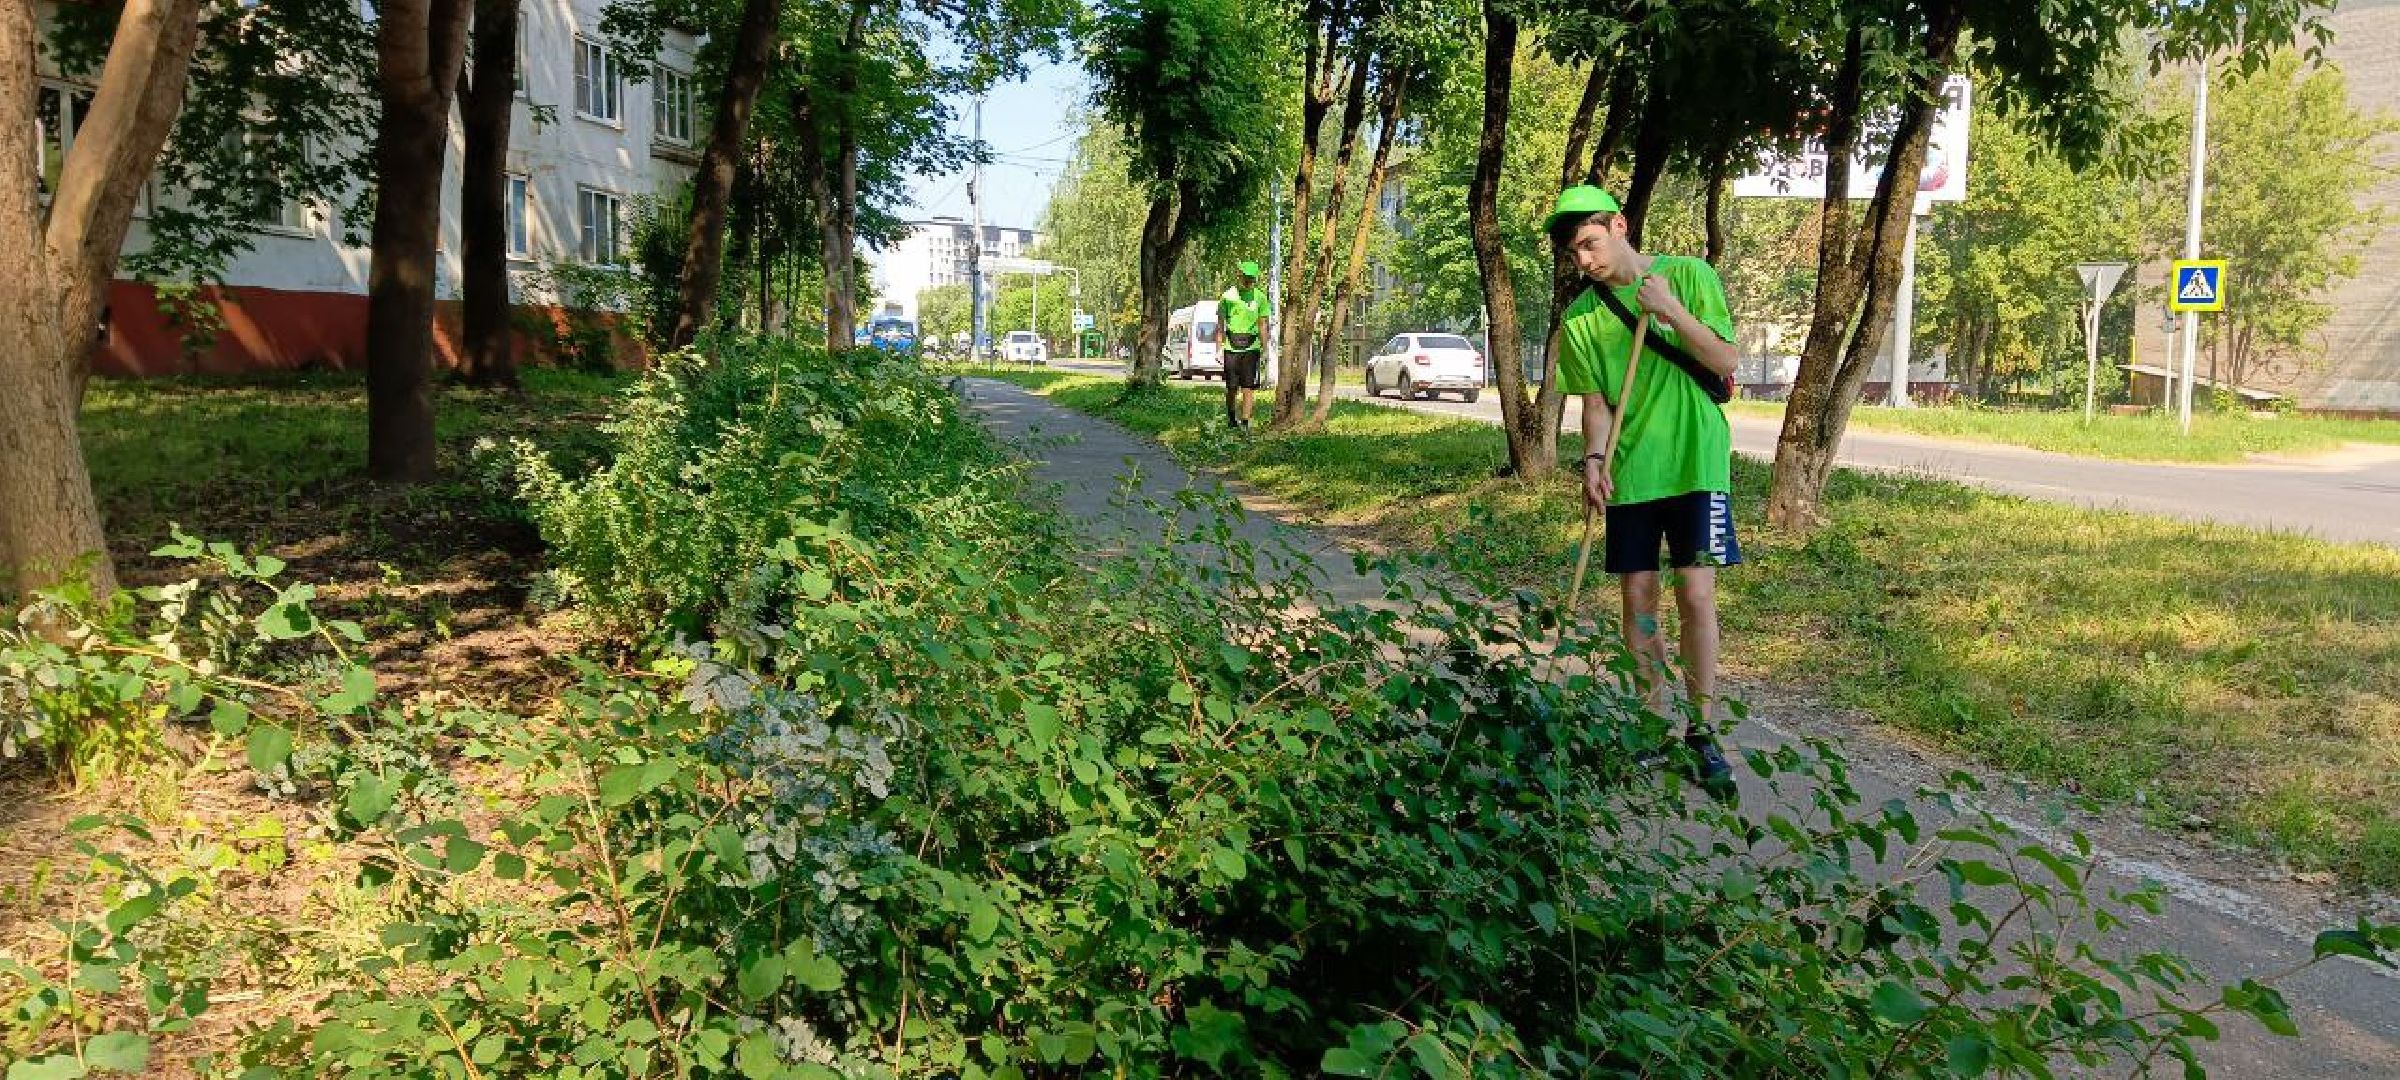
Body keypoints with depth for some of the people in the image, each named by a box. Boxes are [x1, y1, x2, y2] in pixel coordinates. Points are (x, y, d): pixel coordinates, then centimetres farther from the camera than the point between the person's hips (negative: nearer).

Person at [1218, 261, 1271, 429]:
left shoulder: (1260, 297, 6)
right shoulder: (1229, 295, 3)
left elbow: (1262, 324, 9)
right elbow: (1220, 322, 6)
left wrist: (1264, 348, 5)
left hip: (1251, 347, 0)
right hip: (1231, 346, 0)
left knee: (1248, 386, -7)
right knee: (1232, 387, 4)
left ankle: (1245, 422, -4)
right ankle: (1231, 418, 24)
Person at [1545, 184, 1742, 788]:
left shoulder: (1688, 275, -3)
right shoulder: (1579, 315, 3)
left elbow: (1726, 363, -5)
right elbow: (1594, 400, 3)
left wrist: (1671, 310, -17)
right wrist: (1593, 460, -14)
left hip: (1695, 462, -3)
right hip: (1628, 472, 3)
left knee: (1696, 595, -7)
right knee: (1637, 596, 6)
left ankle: (1701, 730, 5)